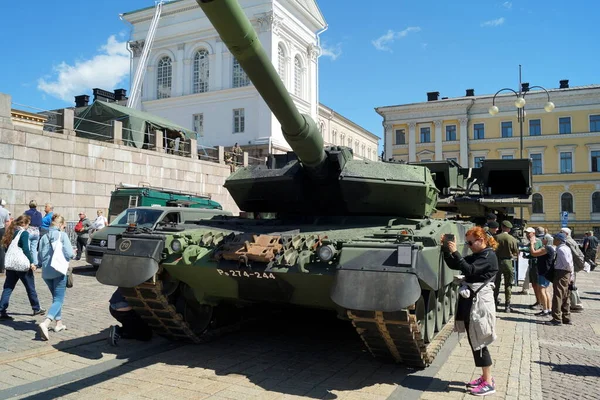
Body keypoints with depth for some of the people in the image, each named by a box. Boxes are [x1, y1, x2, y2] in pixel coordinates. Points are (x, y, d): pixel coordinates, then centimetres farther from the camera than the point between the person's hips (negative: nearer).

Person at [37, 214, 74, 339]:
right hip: (59, 271, -6)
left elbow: (40, 256, 9)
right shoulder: (62, 235, -7)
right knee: (58, 300, -2)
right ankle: (45, 323, -23)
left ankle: (59, 323, 27)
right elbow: (69, 254, -14)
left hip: (46, 272, 6)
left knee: (56, 298, 22)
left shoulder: (44, 237, 7)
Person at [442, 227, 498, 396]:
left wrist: (455, 252, -24)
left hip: (480, 303, -9)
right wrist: (445, 248, 1)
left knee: (479, 343, -3)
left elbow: (469, 270, -25)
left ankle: (489, 383, 8)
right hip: (470, 302, 9)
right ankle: (485, 377, 26)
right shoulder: (475, 256, 14)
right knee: (474, 343, 13)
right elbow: (453, 265, 13)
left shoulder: (489, 256, -12)